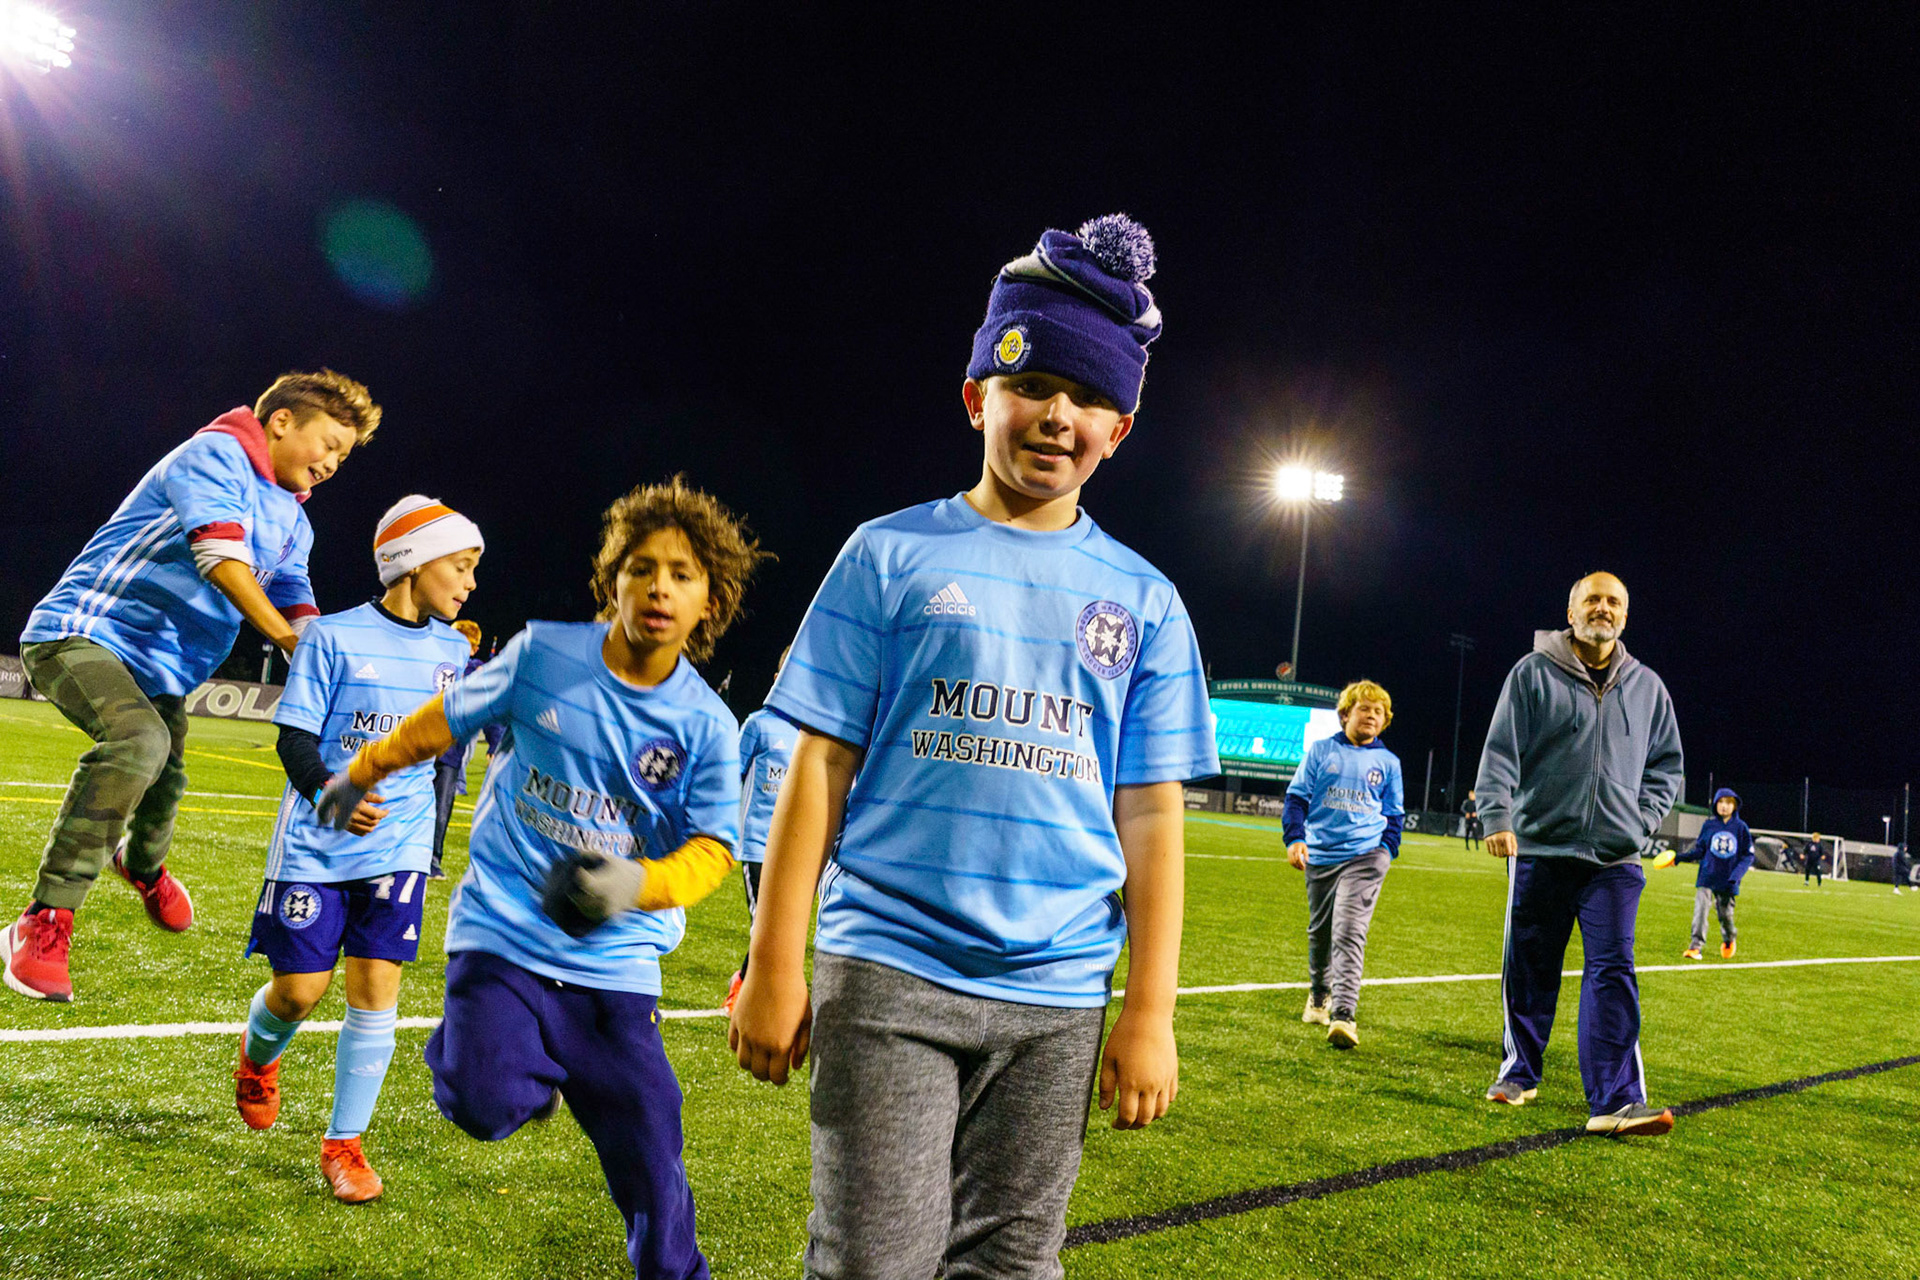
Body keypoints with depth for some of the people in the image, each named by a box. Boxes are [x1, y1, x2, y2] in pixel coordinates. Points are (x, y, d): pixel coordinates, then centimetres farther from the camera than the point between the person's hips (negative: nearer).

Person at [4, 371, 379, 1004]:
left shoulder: (292, 523, 14)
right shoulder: (214, 454, -13)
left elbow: (299, 613, 13)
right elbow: (221, 557, -25)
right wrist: (288, 639, -30)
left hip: (162, 668, 9)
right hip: (82, 634, -9)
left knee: (165, 781, 16)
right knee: (138, 740, -33)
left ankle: (142, 863, 54)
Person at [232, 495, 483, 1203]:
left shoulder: (453, 650, 7)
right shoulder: (332, 636, -6)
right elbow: (295, 739, -9)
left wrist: (431, 842, 19)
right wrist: (329, 792, -27)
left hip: (399, 848, 3)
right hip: (316, 845, -3)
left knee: (376, 991, -4)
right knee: (299, 991, 1)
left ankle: (343, 1143, 12)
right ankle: (257, 1055, 38)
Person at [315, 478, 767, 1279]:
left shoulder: (707, 726, -5)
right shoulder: (543, 653, -5)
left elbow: (711, 850, -7)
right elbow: (443, 722, 11)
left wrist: (634, 884, -28)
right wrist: (361, 772, 23)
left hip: (615, 964, 0)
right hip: (503, 933, 0)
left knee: (651, 1168, 0)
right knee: (485, 1106, -23)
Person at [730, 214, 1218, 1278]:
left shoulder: (1143, 602, 9)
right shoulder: (892, 554, 3)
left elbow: (1150, 816, 7)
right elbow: (818, 769, 1)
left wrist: (1150, 1011, 3)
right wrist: (774, 967, -3)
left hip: (1057, 1001, 2)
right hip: (888, 974, -2)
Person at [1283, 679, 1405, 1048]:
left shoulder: (1388, 762, 10)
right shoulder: (1321, 750, 7)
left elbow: (1395, 814, 18)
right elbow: (1297, 797, 6)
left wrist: (1386, 850, 3)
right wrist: (1295, 839, -7)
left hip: (1365, 855, -2)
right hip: (1320, 855, 2)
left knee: (1349, 932, -16)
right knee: (1319, 931, 14)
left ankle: (1343, 1014, -21)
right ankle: (1318, 997, 37)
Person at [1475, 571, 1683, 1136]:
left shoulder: (1647, 687, 13)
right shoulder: (1533, 674, 2)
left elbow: (1667, 764, 22)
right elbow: (1501, 750, -3)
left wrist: (1643, 819, 7)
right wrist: (1498, 817, -16)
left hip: (1615, 858, 2)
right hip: (1539, 850, -1)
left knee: (1613, 972, -8)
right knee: (1529, 970, 6)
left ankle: (1615, 1101, -8)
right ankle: (1519, 1073, 24)